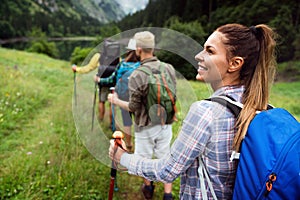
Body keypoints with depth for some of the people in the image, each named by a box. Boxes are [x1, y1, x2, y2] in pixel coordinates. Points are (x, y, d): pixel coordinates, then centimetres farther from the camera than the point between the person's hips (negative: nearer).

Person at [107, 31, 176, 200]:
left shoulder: (137, 75, -22)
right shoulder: (169, 68, -8)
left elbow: (134, 107, -15)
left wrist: (116, 101, 1)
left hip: (145, 126, -3)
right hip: (165, 123, 4)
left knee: (145, 158, 19)